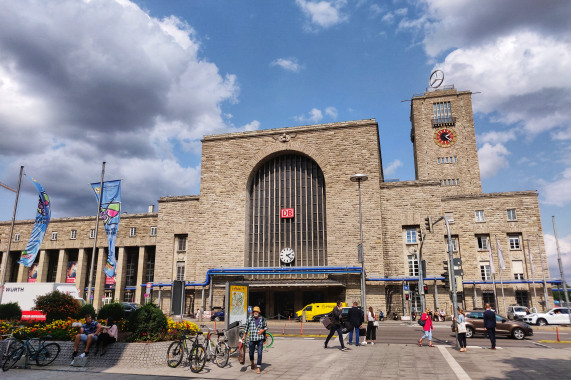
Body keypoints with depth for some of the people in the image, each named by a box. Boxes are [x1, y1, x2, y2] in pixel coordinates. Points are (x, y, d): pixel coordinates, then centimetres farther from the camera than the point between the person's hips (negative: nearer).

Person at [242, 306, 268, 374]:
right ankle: (252, 363, 44)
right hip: (252, 338, 1)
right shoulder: (250, 318, -2)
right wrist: (244, 336, 6)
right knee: (251, 353, 13)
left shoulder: (262, 319, 0)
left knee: (259, 353, -8)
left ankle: (259, 368, 2)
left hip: (260, 338, -1)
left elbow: (266, 327, 11)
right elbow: (246, 327, 6)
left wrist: (263, 330, -10)